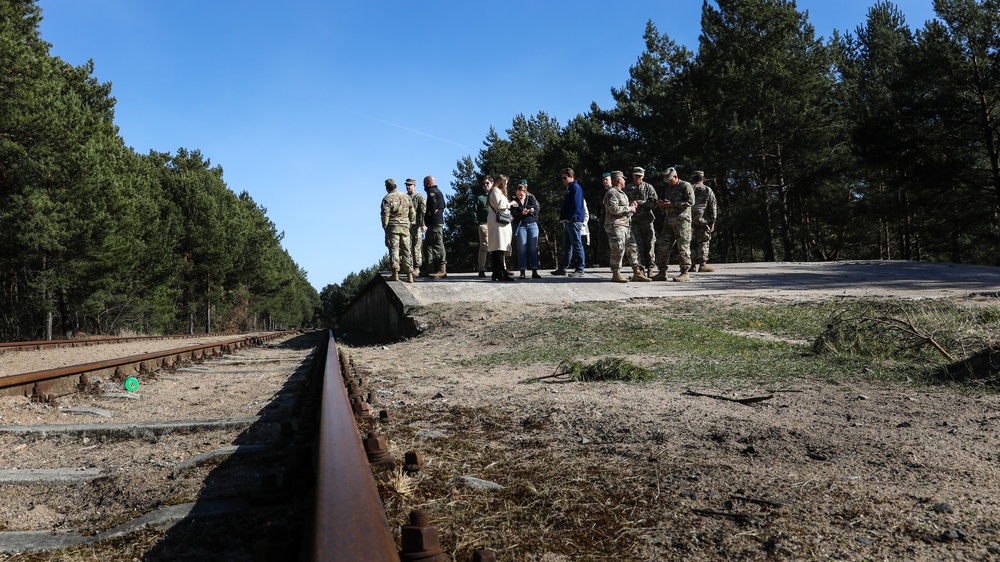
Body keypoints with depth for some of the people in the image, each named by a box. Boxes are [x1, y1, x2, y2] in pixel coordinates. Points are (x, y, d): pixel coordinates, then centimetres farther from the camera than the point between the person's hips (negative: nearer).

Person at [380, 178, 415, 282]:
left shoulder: (387, 199, -4)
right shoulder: (406, 197, 11)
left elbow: (385, 215, -9)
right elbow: (412, 214, 13)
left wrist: (385, 227, 0)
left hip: (393, 227, -4)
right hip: (405, 227, 4)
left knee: (394, 250, -3)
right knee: (406, 251, 7)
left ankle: (395, 274, -9)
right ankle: (409, 275, 5)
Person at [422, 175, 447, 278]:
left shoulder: (431, 191, -9)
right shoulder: (438, 191, 22)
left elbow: (433, 203, -28)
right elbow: (442, 205, 26)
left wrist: (431, 213, -14)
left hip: (434, 223, -11)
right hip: (439, 221, 11)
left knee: (438, 245, -12)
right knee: (428, 244, 15)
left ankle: (442, 270, -15)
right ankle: (430, 269, 17)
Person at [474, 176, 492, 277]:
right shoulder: (479, 197, 11)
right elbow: (475, 211, 6)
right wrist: (477, 222, -7)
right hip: (484, 224, -2)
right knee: (483, 247, -4)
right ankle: (482, 269, -4)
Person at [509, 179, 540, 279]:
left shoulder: (531, 198, 6)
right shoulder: (513, 200, 3)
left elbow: (536, 211, -1)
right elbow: (514, 214, -7)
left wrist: (529, 210, -20)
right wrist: (522, 213, -24)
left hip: (532, 224, 1)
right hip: (520, 226, -1)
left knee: (534, 248, -2)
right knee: (522, 249, -5)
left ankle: (534, 271, 0)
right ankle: (522, 272, -3)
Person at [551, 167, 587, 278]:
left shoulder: (576, 187, -8)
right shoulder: (569, 188, 21)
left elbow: (576, 205, -18)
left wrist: (571, 218, -20)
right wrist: (563, 217, 15)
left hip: (573, 221, -10)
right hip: (568, 222, 10)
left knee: (577, 245, -8)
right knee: (566, 246, 13)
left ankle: (580, 270, -5)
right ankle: (562, 268, 19)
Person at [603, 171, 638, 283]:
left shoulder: (621, 193, 24)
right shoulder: (612, 193, -9)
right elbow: (613, 209, -21)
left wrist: (631, 205, 12)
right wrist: (629, 208, -12)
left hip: (623, 225, 10)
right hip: (615, 225, -10)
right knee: (617, 249, -12)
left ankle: (617, 273, 13)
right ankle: (616, 274, -9)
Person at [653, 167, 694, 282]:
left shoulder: (685, 186, -1)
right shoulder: (667, 189, 21)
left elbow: (690, 202, -12)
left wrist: (672, 204, -15)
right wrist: (661, 205, 4)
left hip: (682, 220, -7)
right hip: (668, 220, 7)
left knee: (683, 247, -6)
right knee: (662, 247, 2)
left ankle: (684, 273, -1)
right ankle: (662, 273, 6)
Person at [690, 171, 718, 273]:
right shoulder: (708, 190, 4)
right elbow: (713, 207, 1)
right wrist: (712, 222, 3)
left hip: (690, 220, 2)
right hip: (703, 221, -2)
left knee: (691, 242, 4)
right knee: (703, 243, 1)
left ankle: (691, 265, 2)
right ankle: (702, 264, -4)